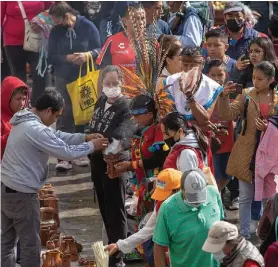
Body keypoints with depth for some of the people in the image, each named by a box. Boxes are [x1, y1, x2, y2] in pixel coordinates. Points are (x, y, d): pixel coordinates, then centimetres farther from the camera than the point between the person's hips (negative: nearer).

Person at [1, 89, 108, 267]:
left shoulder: (25, 122, 10)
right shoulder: (36, 130, -23)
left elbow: (57, 136, 16)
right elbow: (67, 152, -18)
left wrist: (85, 138, 9)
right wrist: (91, 146, -3)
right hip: (21, 194, -10)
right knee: (31, 244, 2)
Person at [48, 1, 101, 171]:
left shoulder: (88, 27, -6)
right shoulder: (55, 32, -1)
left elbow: (99, 49, -3)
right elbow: (51, 57, -3)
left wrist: (88, 55, -23)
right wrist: (68, 58, -20)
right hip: (64, 79, 0)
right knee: (65, 117, -4)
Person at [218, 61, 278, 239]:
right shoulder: (246, 97, -2)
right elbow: (228, 115, -12)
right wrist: (224, 97, -26)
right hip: (247, 155, 0)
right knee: (245, 197, 9)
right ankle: (244, 235, 19)